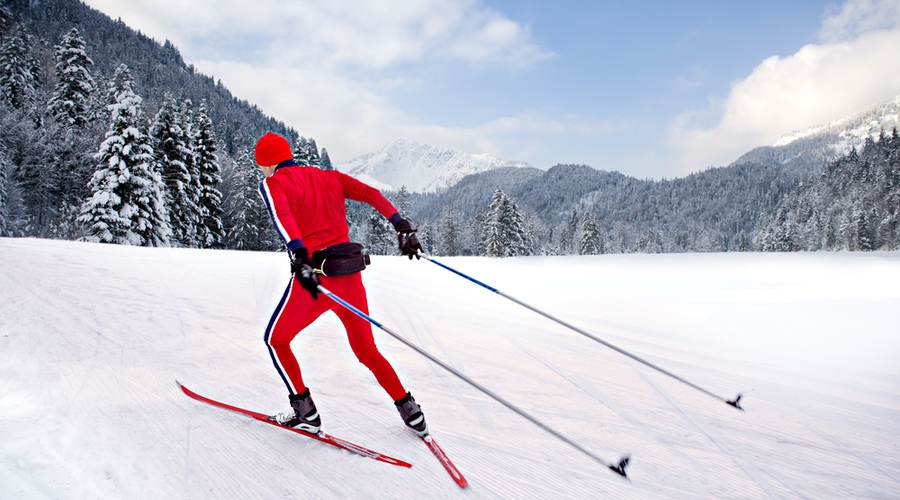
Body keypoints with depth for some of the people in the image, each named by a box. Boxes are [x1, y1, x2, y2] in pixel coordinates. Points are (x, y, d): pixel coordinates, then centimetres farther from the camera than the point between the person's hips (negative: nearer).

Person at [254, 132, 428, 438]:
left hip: (313, 276, -5)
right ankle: (411, 412, 21)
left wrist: (300, 257, -31)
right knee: (366, 350, 21)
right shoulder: (328, 176, 18)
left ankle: (305, 413, 19)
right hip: (351, 274, 5)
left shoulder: (272, 183, 3)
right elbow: (371, 194, 7)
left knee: (276, 340, 20)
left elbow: (281, 214, -18)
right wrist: (402, 226, 1)